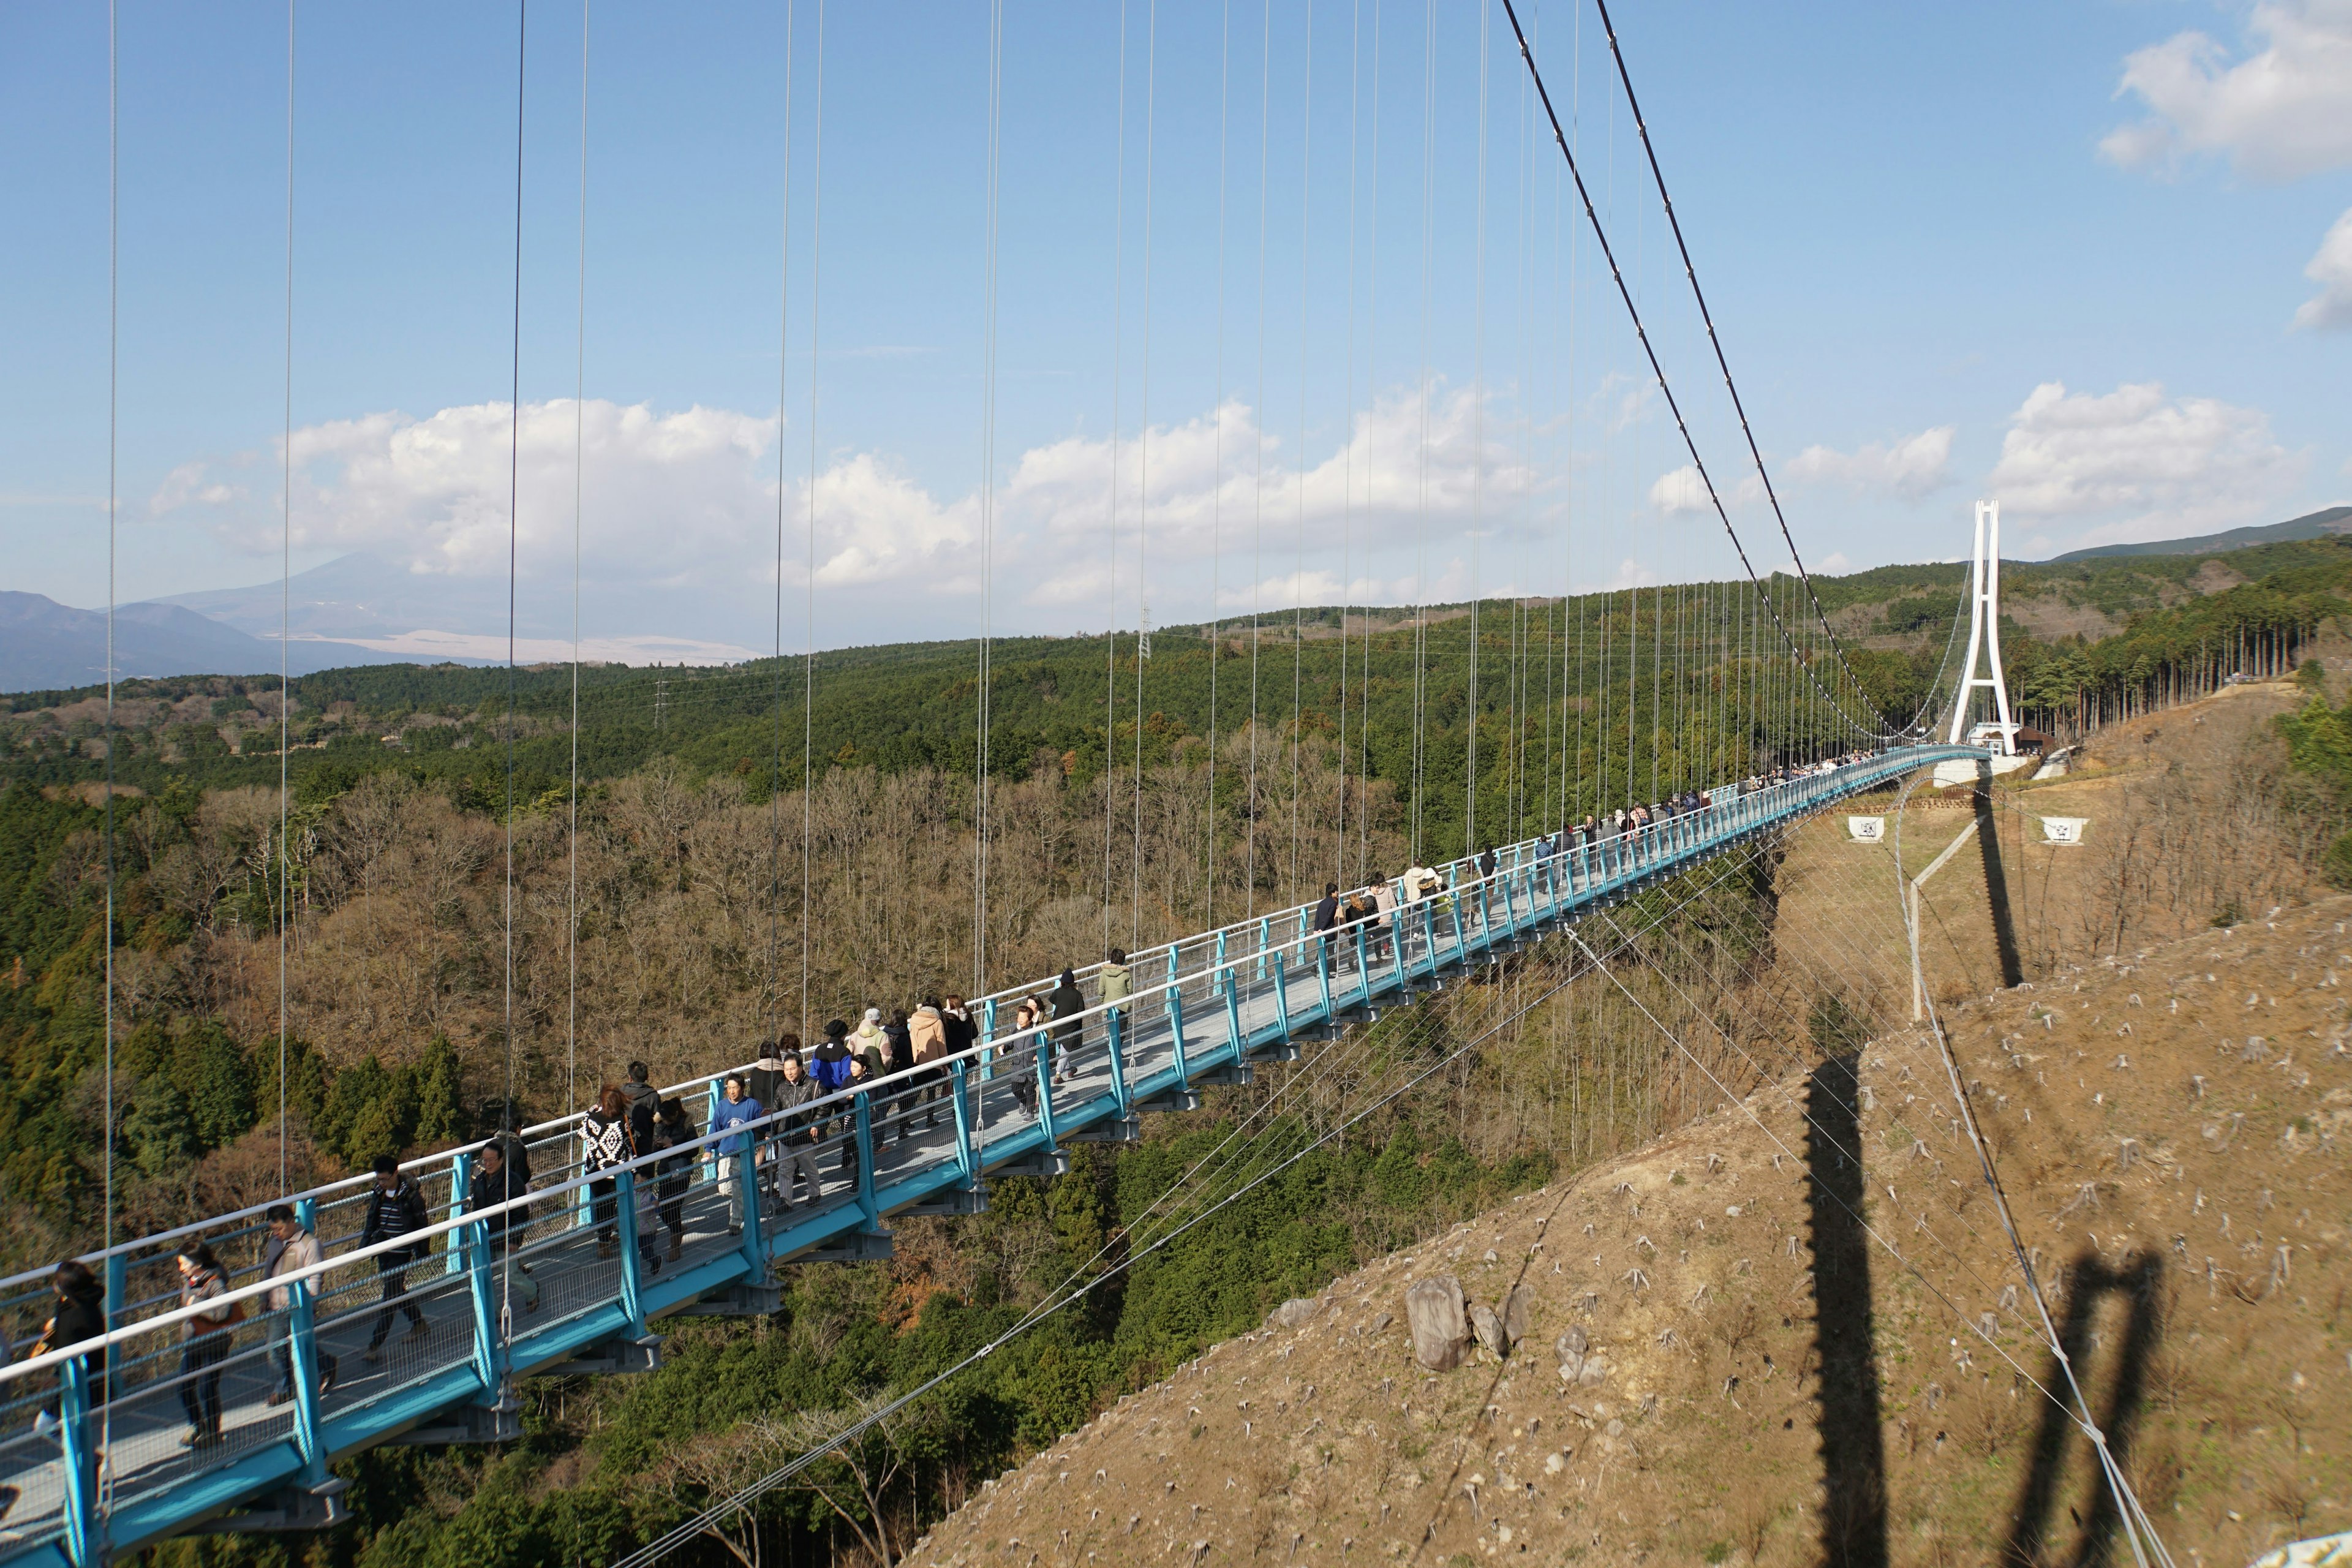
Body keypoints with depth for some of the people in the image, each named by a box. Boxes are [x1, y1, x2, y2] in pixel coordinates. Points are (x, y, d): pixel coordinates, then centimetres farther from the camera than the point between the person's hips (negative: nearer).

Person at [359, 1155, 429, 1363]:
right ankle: (419, 1324, 39)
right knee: (397, 1291, 18)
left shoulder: (411, 1195, -16)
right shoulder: (378, 1193, 2)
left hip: (401, 1253, -7)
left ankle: (376, 1345, -7)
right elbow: (371, 1220, 15)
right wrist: (365, 1244, 9)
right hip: (383, 1251, 7)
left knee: (391, 1298, -7)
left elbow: (420, 1225, -9)